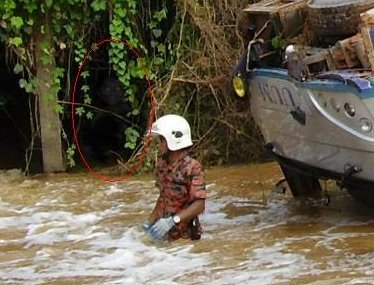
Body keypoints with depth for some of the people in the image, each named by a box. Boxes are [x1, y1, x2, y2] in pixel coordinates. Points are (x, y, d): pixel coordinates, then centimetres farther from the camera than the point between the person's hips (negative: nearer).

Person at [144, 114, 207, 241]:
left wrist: (172, 221, -28)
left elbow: (199, 204, -21)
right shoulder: (162, 164, 5)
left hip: (184, 235, -6)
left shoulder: (192, 168, -17)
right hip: (164, 235, 6)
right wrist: (150, 221, 11)